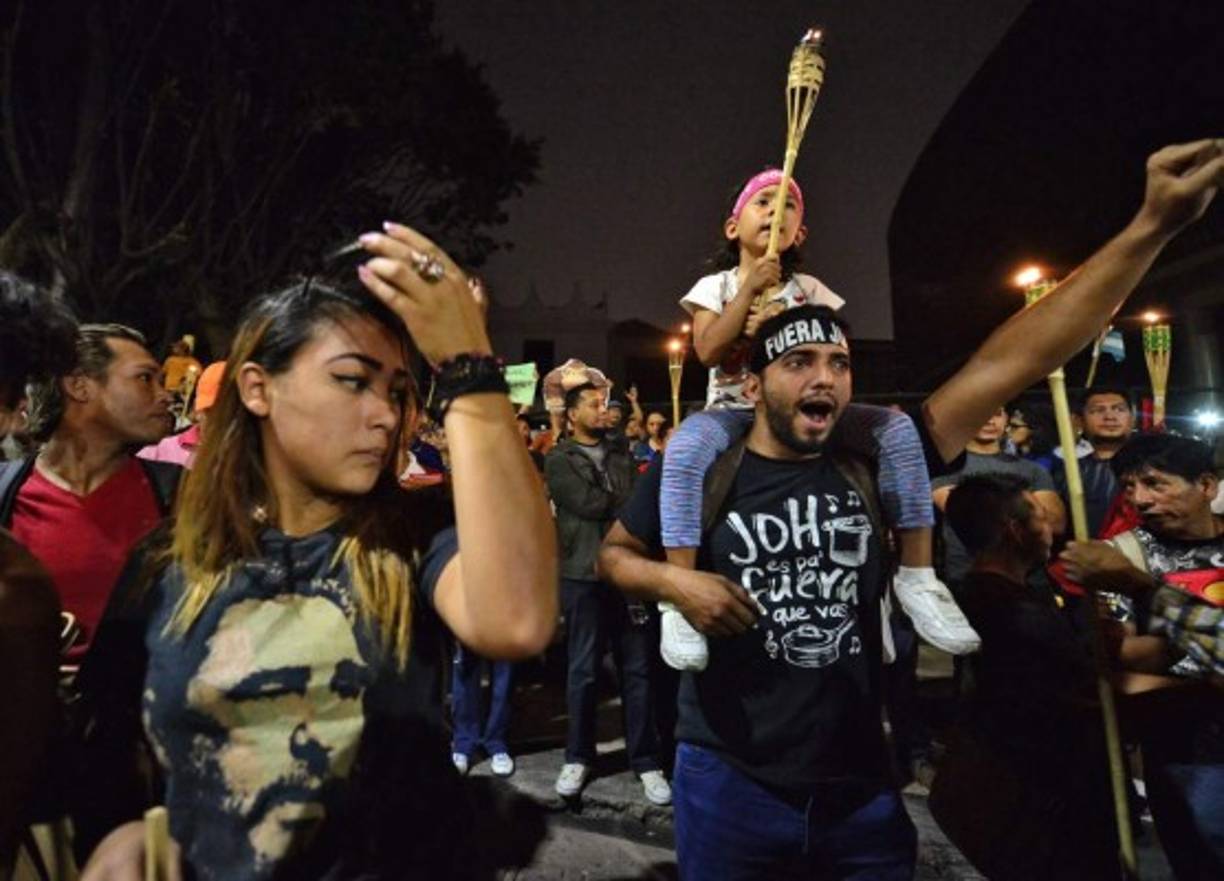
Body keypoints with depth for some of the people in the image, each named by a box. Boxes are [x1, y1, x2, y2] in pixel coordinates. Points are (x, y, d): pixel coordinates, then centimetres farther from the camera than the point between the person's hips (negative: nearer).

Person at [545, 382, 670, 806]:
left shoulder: (621, 458, 15)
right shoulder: (558, 460, 1)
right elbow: (588, 503, -13)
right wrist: (626, 502, -1)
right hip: (583, 575, -3)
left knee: (637, 668, 5)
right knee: (583, 669, 7)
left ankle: (646, 761, 16)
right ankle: (578, 757, 23)